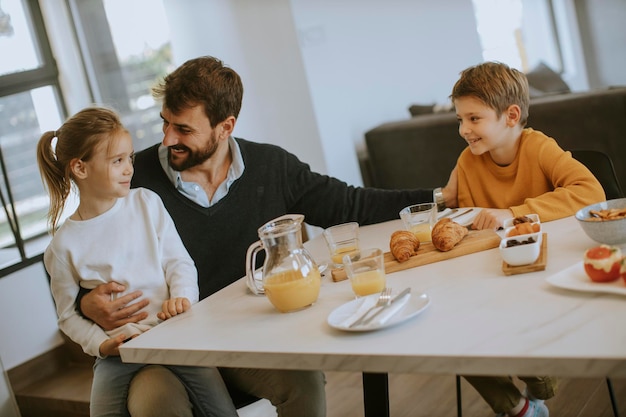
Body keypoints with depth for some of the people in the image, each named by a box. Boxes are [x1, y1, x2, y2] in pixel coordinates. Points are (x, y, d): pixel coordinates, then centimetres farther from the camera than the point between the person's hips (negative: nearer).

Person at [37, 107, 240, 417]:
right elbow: (69, 315, 7)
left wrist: (181, 296, -16)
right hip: (119, 349, 0)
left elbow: (178, 260, 3)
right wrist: (101, 344, -9)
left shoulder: (146, 203, 4)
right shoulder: (63, 245, 0)